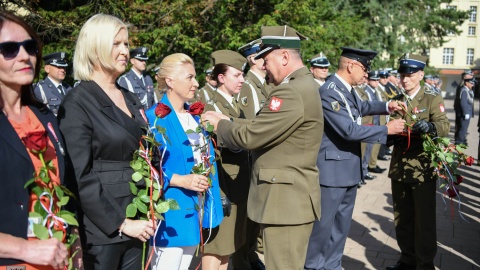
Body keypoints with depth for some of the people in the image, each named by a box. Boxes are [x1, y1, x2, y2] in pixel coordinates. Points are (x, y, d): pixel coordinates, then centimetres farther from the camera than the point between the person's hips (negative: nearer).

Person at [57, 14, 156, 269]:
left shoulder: (131, 99, 11)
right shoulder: (77, 102, -11)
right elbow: (80, 176, -16)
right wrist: (120, 223, -15)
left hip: (136, 222, 6)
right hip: (101, 228, -6)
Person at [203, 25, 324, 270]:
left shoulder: (292, 92, -22)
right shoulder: (302, 85, 12)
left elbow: (249, 136, -21)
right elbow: (262, 128, 14)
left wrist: (219, 123, -4)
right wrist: (227, 123, 7)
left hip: (287, 200, -11)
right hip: (291, 197, 11)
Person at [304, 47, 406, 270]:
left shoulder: (347, 89, 8)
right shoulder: (329, 92, -22)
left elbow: (361, 107, 30)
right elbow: (350, 130, -27)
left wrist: (386, 106, 13)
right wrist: (387, 130, -19)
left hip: (349, 168, 10)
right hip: (332, 169, -10)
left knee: (341, 224, 19)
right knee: (323, 224, 4)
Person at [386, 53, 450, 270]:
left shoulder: (433, 99, -3)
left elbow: (445, 127, -17)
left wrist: (429, 126, -39)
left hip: (423, 169, -5)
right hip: (399, 168, 5)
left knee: (424, 220, 3)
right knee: (402, 218, 14)